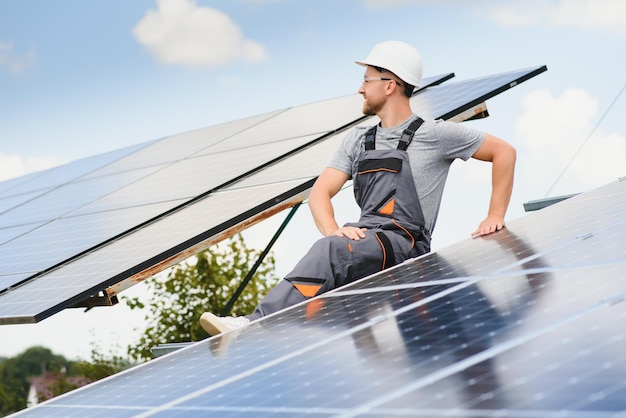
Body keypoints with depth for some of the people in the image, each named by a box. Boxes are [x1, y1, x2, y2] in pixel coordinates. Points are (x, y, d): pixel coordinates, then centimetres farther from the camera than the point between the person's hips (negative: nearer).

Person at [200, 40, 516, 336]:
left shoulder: (434, 134, 5)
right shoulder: (358, 140, 21)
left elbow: (504, 152, 9)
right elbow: (320, 192, 12)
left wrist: (495, 217, 4)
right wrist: (333, 231, -10)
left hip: (406, 244, -7)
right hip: (364, 239, 7)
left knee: (332, 251, -35)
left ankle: (259, 325, -48)